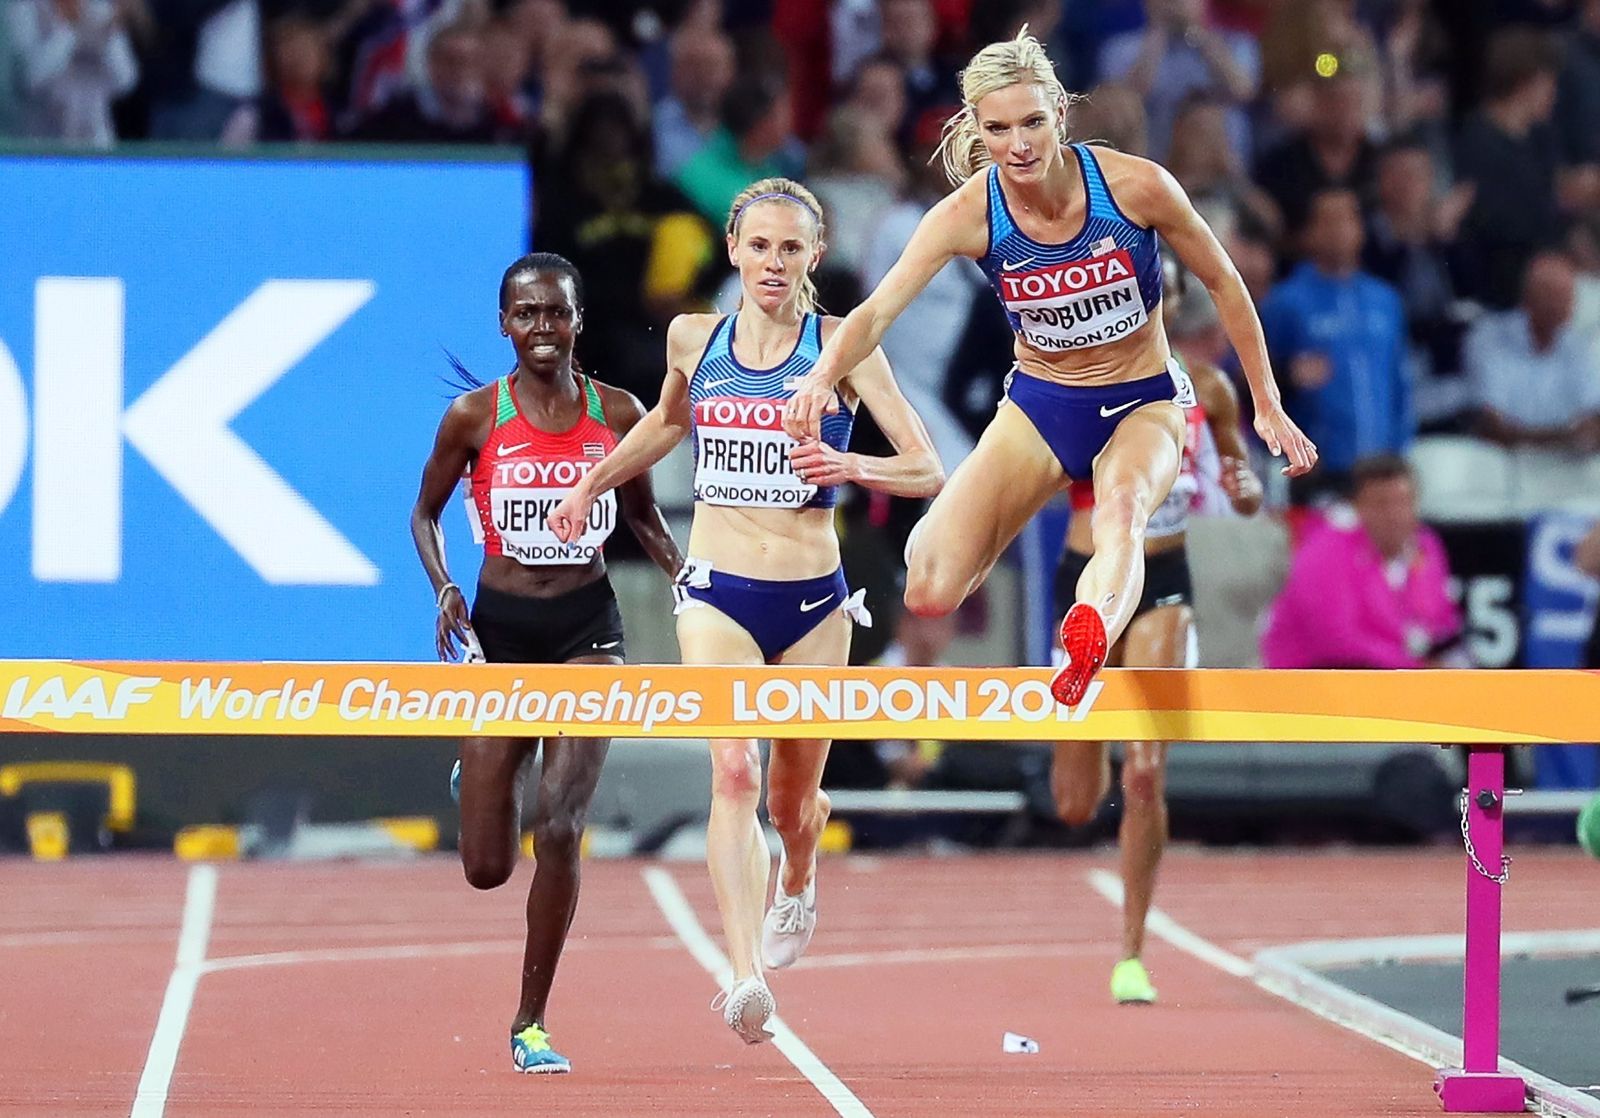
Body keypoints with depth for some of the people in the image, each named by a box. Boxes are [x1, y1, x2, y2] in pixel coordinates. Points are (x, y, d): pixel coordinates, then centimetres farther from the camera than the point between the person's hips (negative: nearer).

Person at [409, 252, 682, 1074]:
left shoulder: (618, 415, 1)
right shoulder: (474, 417, -3)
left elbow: (642, 516, 15)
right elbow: (425, 514, 10)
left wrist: (684, 575, -3)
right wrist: (443, 588, -8)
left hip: (588, 631, 0)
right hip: (501, 629, 0)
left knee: (559, 830, -14)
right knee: (486, 868, 2)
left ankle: (532, 1023, 1)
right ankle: (474, 776, 43)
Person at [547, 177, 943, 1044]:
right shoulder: (693, 340, 4)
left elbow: (926, 469, -6)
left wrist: (852, 467, -24)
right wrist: (592, 485, 30)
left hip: (813, 599, 0)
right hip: (718, 593, 0)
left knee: (794, 792, 15)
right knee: (734, 771, -21)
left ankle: (797, 883, 52)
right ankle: (746, 976, -33)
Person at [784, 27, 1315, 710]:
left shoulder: (1135, 186, -19)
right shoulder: (969, 214, -16)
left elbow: (1222, 283, -4)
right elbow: (879, 310, -24)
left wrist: (1266, 405, 0)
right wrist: (824, 376, -45)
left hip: (1143, 403, -2)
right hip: (1039, 404, 2)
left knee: (1123, 508, -39)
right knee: (929, 596, -12)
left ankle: (1085, 650, -69)